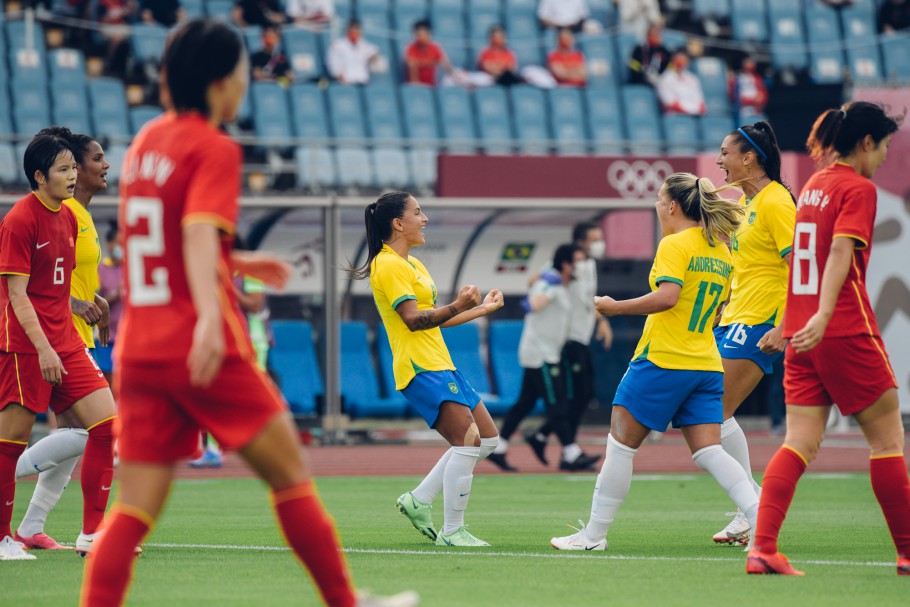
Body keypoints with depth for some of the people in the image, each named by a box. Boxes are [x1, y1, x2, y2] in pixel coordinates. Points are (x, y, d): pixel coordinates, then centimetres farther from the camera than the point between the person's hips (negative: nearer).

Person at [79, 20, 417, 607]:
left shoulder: (144, 145, 16)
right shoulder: (215, 149, -8)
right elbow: (199, 232, -24)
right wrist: (210, 317, -38)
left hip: (138, 349, 7)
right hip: (207, 353, -7)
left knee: (135, 509, 1)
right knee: (291, 472, 7)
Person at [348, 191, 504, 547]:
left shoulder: (412, 264, 21)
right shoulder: (388, 265, -10)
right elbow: (413, 319, -19)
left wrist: (481, 309, 32)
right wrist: (457, 307, -31)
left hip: (440, 365, 10)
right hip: (420, 368, -10)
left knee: (487, 438, 10)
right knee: (468, 442, -17)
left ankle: (419, 501, 13)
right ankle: (451, 531, -11)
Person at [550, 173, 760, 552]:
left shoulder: (674, 245, -10)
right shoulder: (722, 253, 13)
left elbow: (667, 296, -24)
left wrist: (616, 307, -15)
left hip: (663, 361, -7)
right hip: (707, 364, 7)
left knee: (621, 445, 3)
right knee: (708, 452, 3)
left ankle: (594, 534, 7)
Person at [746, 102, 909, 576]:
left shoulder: (813, 186, 15)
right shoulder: (858, 189, -8)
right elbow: (841, 251, -22)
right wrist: (823, 315, -33)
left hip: (805, 334, 7)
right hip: (847, 332, -7)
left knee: (801, 443, 1)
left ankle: (762, 548, -12)